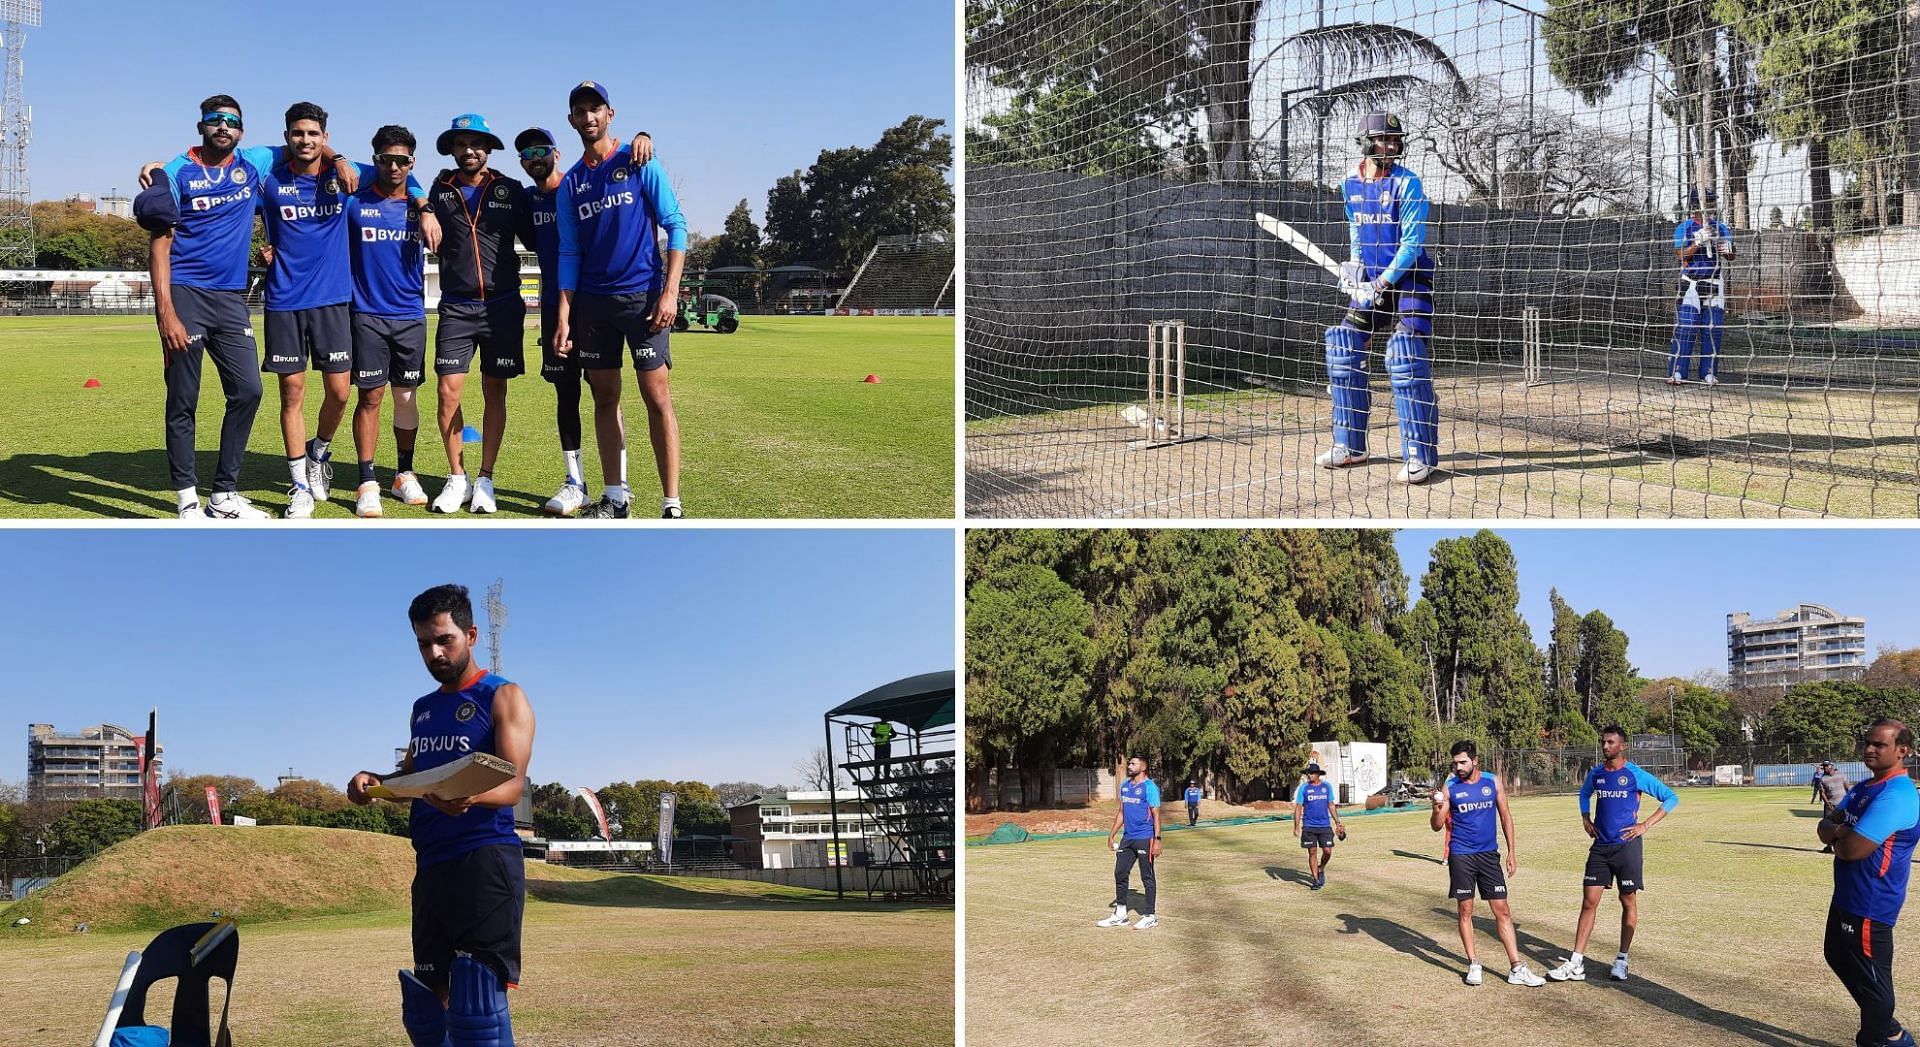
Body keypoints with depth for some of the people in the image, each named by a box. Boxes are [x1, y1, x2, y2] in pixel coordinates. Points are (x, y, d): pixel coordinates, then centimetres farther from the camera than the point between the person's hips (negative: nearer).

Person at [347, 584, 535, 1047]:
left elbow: (513, 784, -14)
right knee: (426, 1006, 12)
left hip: (485, 863, -8)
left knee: (477, 1004, -13)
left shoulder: (504, 697, -3)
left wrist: (470, 796, -36)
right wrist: (374, 781, 5)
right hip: (431, 867, 8)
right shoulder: (423, 709, 20)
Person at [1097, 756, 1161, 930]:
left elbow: (1156, 815, -13)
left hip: (1144, 838, -8)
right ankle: (1120, 914, 17)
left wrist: (1157, 840, -19)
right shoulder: (1125, 785, 13)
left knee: (1147, 877, -1)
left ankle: (1150, 917, 6)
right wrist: (1112, 834, 17)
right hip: (1127, 838, 8)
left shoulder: (1149, 787, -10)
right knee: (1120, 874, 9)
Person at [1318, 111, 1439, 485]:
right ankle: (1350, 446, 13)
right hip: (1372, 280, 6)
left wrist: (1383, 282, -22)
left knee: (1406, 356, -19)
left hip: (1409, 278, -6)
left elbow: (1412, 243, -17)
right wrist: (1355, 266, 5)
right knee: (1343, 347, 1)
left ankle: (1420, 455, -17)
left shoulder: (1407, 184, -13)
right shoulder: (1351, 186, 5)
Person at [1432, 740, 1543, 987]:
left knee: (1502, 910, 0)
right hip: (1461, 856, -1)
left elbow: (1505, 817, 9)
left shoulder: (1493, 783, 2)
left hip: (1489, 854, 1)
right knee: (1466, 910, 3)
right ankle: (1473, 965, 14)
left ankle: (1516, 968, 2)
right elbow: (1437, 826, -1)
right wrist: (1437, 808, -22)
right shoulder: (1449, 788, -3)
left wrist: (1512, 852, 4)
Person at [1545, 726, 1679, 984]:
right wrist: (1585, 819, 13)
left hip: (1626, 845, -4)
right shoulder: (1595, 774, 7)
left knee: (1628, 901, 5)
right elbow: (1585, 793, 29)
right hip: (1600, 846, 4)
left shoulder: (1635, 775, -8)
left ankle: (1621, 962, 15)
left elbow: (1671, 798, -4)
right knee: (1589, 902, 1)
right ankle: (1576, 964, 0)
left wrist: (1645, 825, -10)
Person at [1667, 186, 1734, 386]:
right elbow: (1681, 254, -11)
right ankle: (1677, 372, -10)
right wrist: (1699, 242, -24)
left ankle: (1708, 373, 6)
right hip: (1691, 283, -3)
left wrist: (1726, 249, -16)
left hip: (1715, 283, 3)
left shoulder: (1720, 228, 11)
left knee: (1714, 328, 0)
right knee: (1686, 327, -11)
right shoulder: (1683, 228, 1)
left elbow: (1731, 257, 7)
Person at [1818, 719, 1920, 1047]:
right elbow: (1826, 825, 9)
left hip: (1870, 903, -11)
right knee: (1839, 958, 23)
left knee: (1871, 978, 1)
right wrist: (1840, 830, -14)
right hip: (1847, 895, 11)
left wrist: (1836, 836, -5)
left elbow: (1853, 849, -27)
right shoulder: (1863, 788, 10)